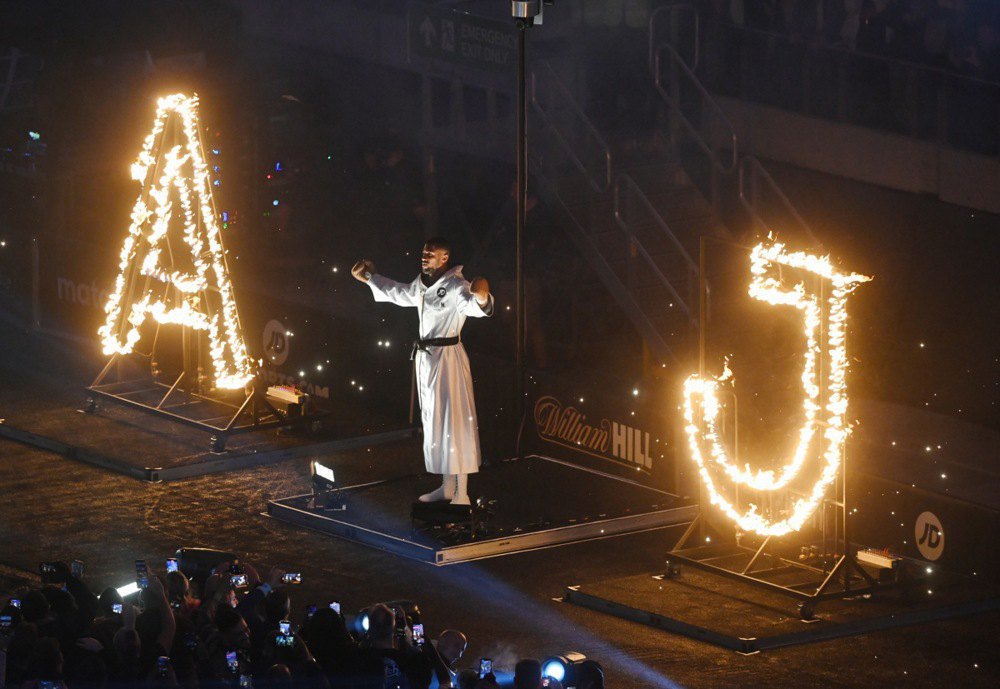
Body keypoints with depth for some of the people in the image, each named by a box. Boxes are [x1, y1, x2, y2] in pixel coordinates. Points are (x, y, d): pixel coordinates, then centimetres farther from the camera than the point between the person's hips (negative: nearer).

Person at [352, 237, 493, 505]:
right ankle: (447, 487, 27)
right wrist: (370, 278, 42)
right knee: (434, 422, 16)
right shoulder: (422, 284, 11)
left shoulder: (455, 286, -17)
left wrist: (481, 298, -63)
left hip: (448, 359, -9)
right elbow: (399, 293, 32)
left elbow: (470, 304, -39)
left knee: (455, 421, -10)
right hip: (426, 358, 9)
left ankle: (462, 493, -9)